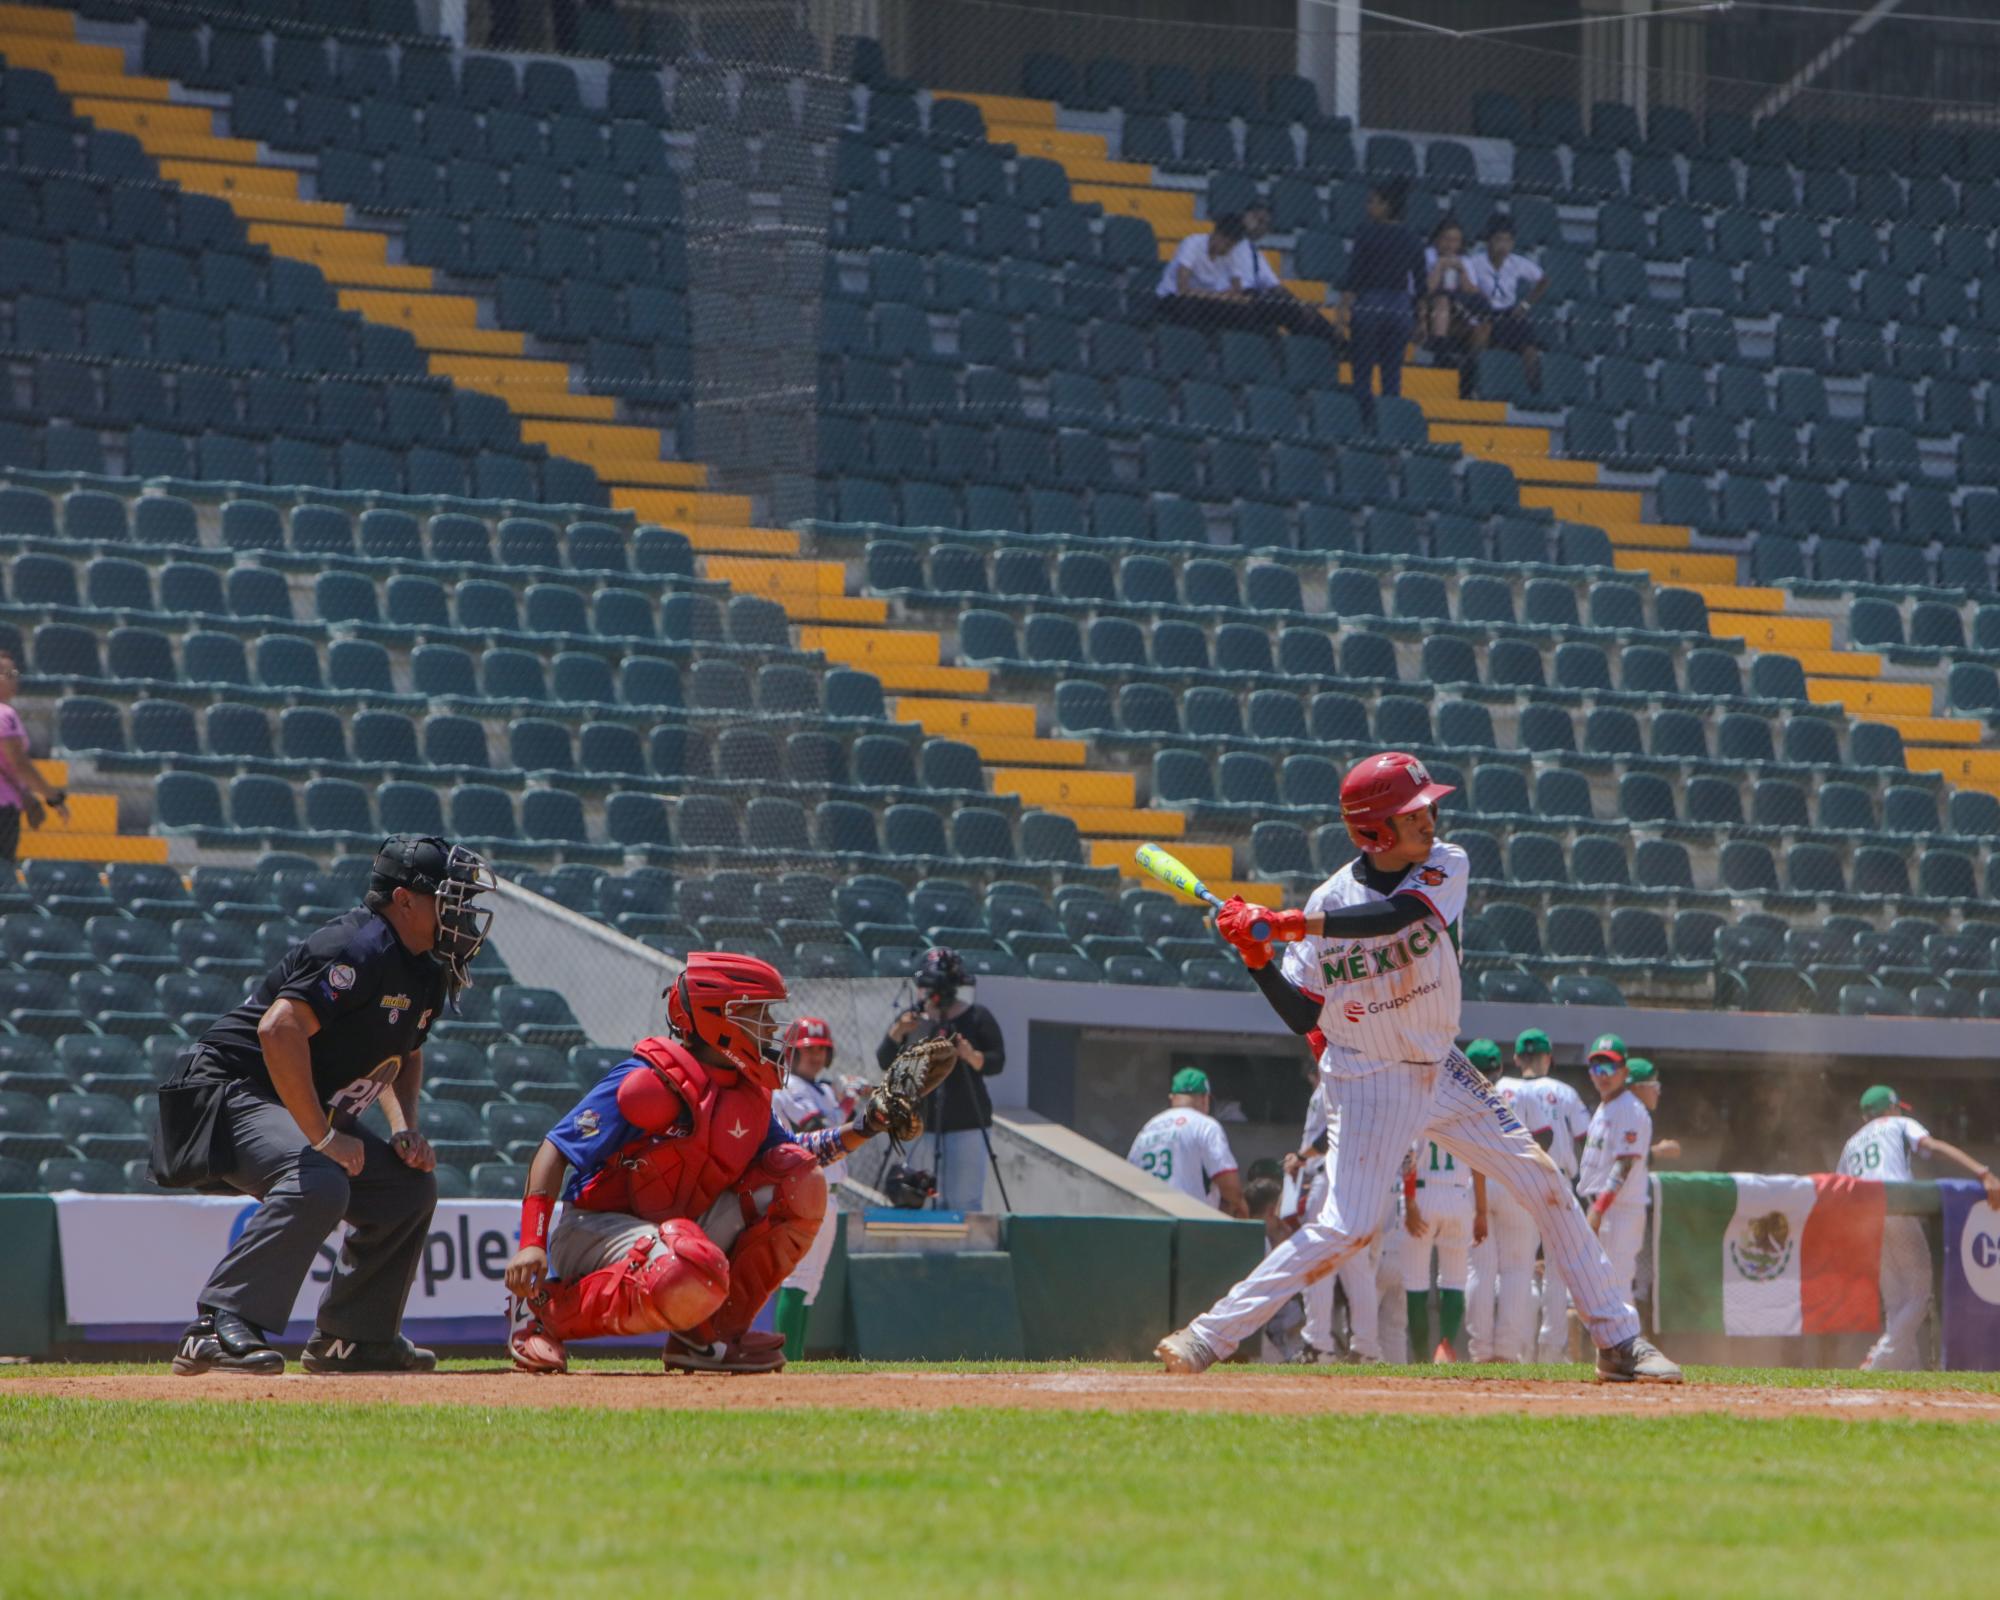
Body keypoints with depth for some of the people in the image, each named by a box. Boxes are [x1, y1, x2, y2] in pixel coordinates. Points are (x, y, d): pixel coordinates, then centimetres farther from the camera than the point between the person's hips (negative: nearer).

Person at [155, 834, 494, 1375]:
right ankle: (216, 1329, -37)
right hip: (231, 1091, -11)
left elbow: (404, 1054, 28)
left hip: (308, 1116, 11)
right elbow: (279, 1028, -33)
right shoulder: (359, 948, -22)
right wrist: (324, 1137, -29)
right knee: (318, 1183, -34)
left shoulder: (425, 973, 10)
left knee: (409, 1187, 13)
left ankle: (352, 1338, 21)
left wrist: (404, 1129, 9)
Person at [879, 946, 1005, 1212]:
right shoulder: (911, 1018, 11)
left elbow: (997, 1063, -3)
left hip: (966, 1122, -3)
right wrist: (896, 1034, -11)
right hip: (919, 1122, 3)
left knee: (964, 1202, -5)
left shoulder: (978, 1018, 1)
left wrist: (972, 1056, -22)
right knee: (922, 1201, 3)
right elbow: (884, 1062, 7)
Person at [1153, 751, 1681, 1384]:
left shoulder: (1445, 867, -8)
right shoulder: (1328, 904, -11)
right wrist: (1258, 958, -23)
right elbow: (1302, 1017, -8)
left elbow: (1395, 915, -29)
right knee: (1347, 1228, -14)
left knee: (1545, 1184, 0)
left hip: (1442, 1071, 4)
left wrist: (1286, 924, -35)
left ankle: (1618, 1340, 8)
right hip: (1373, 1085, -4)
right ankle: (1211, 1334, -5)